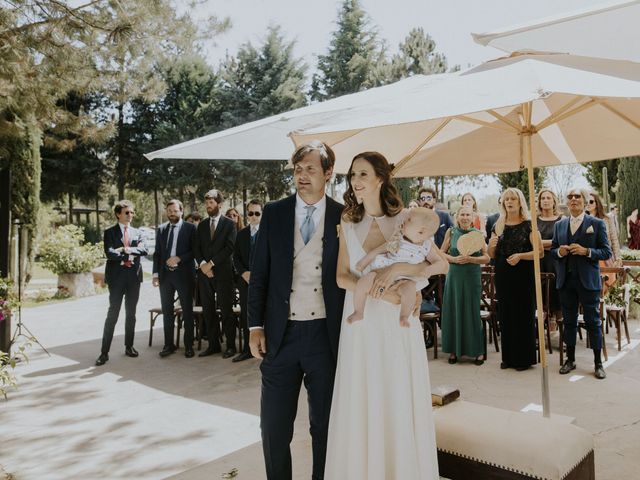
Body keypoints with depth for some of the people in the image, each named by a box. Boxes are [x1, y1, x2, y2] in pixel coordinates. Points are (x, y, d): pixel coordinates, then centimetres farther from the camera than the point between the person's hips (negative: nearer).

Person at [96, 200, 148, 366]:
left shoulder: (137, 233, 12)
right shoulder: (110, 232, 2)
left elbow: (144, 250, -5)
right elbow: (110, 253, -13)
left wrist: (126, 250, -15)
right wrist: (129, 255, -8)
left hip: (134, 276, 4)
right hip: (117, 277, -3)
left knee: (131, 314, 11)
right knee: (112, 315, -5)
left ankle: (129, 346, 22)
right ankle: (104, 352, 0)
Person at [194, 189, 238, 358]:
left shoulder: (229, 224, 2)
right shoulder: (202, 225, 16)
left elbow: (229, 247, -8)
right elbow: (196, 248, 10)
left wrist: (211, 263, -12)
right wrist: (202, 264, -7)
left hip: (223, 272, -5)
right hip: (204, 273, 5)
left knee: (226, 310, -3)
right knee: (208, 311, 7)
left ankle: (231, 345, 5)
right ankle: (213, 344, 15)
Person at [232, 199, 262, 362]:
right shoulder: (241, 234, 13)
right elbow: (236, 257, 12)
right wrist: (244, 273, -5)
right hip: (246, 280, 5)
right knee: (246, 316, 8)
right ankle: (247, 349, 18)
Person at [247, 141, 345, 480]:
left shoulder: (344, 217, -1)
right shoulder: (274, 213, 2)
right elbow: (259, 273, 4)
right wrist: (256, 326, 0)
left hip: (326, 335, -1)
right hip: (280, 335, 1)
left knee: (325, 424, 14)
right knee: (274, 426, 11)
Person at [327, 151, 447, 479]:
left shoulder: (404, 219, -3)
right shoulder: (348, 222, 5)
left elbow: (441, 264, -5)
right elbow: (342, 276, 1)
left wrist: (398, 269, -20)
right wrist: (376, 290, -17)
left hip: (398, 321, -2)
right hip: (360, 321, 2)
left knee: (399, 399, 6)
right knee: (360, 401, 6)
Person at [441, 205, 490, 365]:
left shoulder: (478, 234, 2)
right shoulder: (451, 232, 4)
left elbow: (486, 258, -1)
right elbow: (441, 254, 5)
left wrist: (470, 259, -14)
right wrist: (454, 259, -12)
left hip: (472, 278, -1)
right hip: (454, 276, 1)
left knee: (472, 312, 2)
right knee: (453, 311, 4)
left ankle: (478, 351, 13)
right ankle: (454, 350, 17)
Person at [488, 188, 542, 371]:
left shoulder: (528, 225, -3)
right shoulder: (498, 226, 9)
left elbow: (540, 251, -9)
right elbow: (492, 255, 14)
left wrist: (520, 256, -22)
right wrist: (491, 246, -7)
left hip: (524, 276, -4)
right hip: (503, 276, 4)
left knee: (524, 314, 1)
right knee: (505, 315, 7)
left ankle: (525, 358, 12)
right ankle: (509, 357, 18)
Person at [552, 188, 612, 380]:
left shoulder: (597, 224, -1)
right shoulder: (559, 225, 11)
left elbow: (607, 252, -3)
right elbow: (552, 250, 15)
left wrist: (586, 251, -18)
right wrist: (559, 251, -7)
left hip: (588, 280, -3)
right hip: (566, 280, 4)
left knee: (593, 321, 3)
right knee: (569, 321, 11)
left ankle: (598, 363, 14)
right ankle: (570, 359, 22)